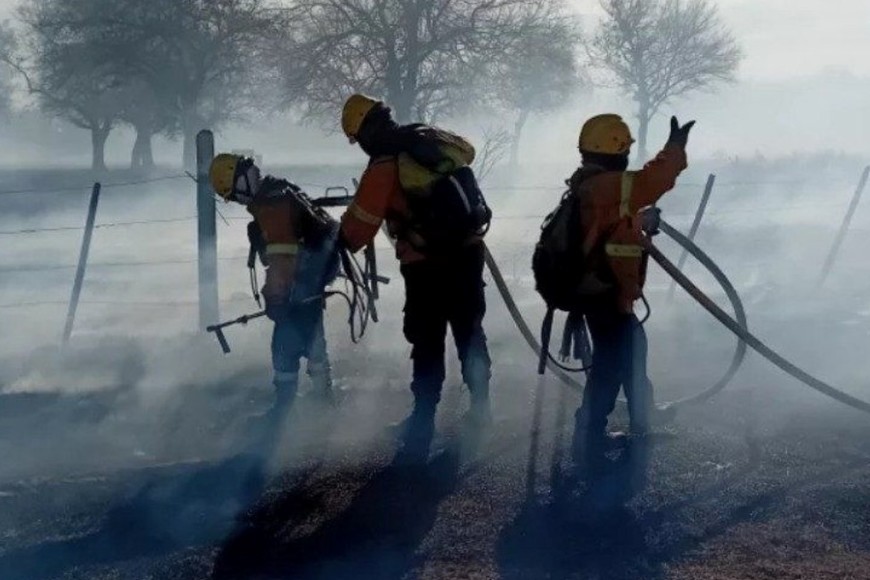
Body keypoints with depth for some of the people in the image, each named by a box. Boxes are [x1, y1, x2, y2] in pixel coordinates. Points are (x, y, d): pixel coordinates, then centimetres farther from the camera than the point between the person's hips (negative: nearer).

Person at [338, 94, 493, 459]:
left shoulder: (384, 167, -15)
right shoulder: (436, 138, 5)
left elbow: (360, 221, -13)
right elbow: (468, 151, 27)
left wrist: (343, 242, 7)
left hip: (426, 264, -6)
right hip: (468, 251, 6)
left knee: (427, 343, 3)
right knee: (470, 330, 19)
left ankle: (423, 423, 7)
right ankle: (480, 404, 28)